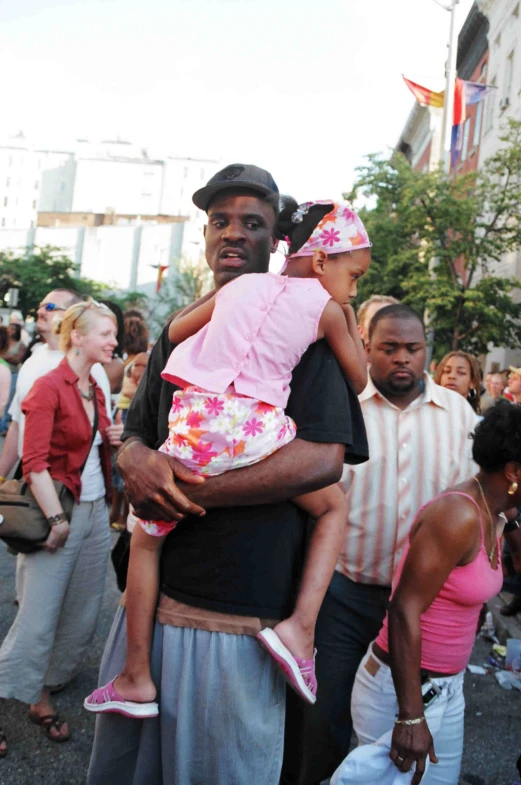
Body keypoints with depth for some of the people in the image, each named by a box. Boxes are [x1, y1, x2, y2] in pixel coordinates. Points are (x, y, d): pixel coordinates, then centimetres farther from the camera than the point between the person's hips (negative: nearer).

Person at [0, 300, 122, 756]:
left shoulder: (96, 391, 9)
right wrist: (57, 520, -19)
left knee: (82, 615, 14)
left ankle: (42, 696, 32)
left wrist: (112, 441, 1)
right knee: (37, 620, -3)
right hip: (60, 514, -8)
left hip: (97, 512, 8)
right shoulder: (49, 387, -13)